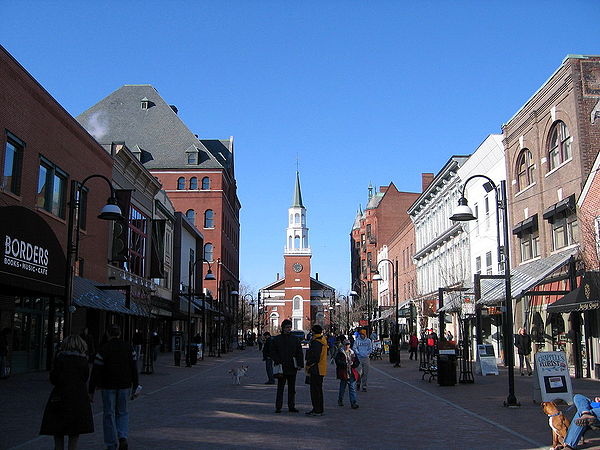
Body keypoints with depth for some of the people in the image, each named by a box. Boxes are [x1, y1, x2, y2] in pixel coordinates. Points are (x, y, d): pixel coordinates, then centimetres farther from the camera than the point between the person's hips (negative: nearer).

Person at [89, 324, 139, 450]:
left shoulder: (103, 349, -8)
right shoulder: (129, 348, 2)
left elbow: (96, 372, -9)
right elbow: (134, 369, 4)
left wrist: (91, 391, -5)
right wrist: (134, 387, 12)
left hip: (108, 387, -2)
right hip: (125, 386, 3)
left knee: (109, 415, 8)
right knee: (122, 413, 16)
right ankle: (123, 437, -5)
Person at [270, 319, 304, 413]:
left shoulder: (295, 339, 9)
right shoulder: (276, 339, 2)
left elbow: (299, 353, 9)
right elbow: (273, 352, 2)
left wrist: (300, 364, -1)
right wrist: (277, 362, -10)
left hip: (292, 368, 3)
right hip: (281, 367, -3)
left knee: (292, 388, 9)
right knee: (280, 388, 1)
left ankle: (291, 406, 17)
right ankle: (278, 407, 6)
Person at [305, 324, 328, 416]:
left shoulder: (315, 342, -18)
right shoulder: (323, 339, 13)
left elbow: (314, 357, -22)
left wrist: (308, 367, -10)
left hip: (316, 370, -10)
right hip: (321, 370, 10)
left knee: (315, 390, -4)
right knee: (318, 389, 16)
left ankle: (317, 410, -2)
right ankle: (319, 409, 23)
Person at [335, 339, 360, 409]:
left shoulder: (352, 353, 13)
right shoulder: (340, 353, -1)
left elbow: (357, 362, 15)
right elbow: (338, 362, -13)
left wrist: (353, 363, -6)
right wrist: (346, 364, -22)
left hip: (352, 373, 3)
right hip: (343, 373, -3)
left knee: (353, 388, -4)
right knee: (342, 387, 9)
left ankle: (353, 403, -6)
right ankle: (340, 400, 27)